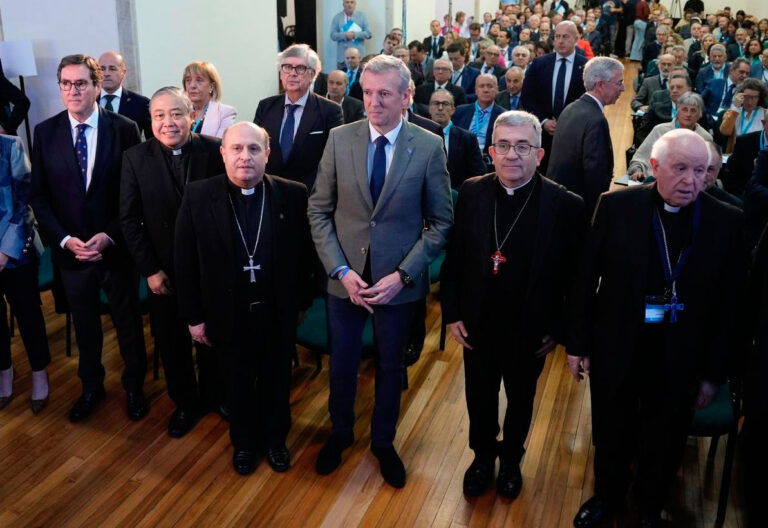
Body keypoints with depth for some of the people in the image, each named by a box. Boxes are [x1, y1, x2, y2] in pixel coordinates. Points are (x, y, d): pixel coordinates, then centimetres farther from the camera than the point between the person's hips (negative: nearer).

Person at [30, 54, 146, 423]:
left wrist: (109, 236, -15)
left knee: (128, 323, 13)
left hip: (116, 247, -2)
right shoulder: (45, 132, -1)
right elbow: (38, 196, 1)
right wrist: (65, 239, -11)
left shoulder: (124, 129, -8)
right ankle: (91, 387, 39)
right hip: (70, 250, 2)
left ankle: (134, 386, 34)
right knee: (84, 325, 18)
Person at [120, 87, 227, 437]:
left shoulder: (215, 151, -10)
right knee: (171, 341, 15)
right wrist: (149, 269, -9)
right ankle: (185, 403, 36)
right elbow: (130, 219, -5)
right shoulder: (135, 158, -7)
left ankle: (214, 395, 40)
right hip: (164, 270, 1)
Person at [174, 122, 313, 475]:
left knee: (276, 380, 19)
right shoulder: (198, 196, -11)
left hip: (278, 312, 1)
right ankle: (244, 442, 43)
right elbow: (185, 261, -6)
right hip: (229, 313, 0)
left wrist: (301, 301, 2)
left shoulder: (292, 194, -10)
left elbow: (304, 253, -2)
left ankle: (274, 439, 43)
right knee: (239, 382, 19)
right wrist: (194, 316, -4)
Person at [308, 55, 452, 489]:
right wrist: (341, 270, -11)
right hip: (346, 277, 1)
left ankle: (383, 442, 41)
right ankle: (341, 433, 43)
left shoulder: (430, 147, -9)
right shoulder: (340, 139, -5)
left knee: (391, 365, 17)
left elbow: (440, 222, -6)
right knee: (342, 363, 16)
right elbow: (319, 211, -1)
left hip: (399, 281, -1)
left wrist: (402, 275, -15)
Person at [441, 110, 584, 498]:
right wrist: (452, 314, -3)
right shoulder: (472, 193, -10)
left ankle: (511, 458, 49)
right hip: (477, 325, 2)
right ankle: (483, 455, 48)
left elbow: (574, 277, -10)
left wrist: (559, 330, -7)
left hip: (530, 332, -1)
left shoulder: (566, 206, -18)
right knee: (480, 397, 21)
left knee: (520, 399, 22)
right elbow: (453, 258, -2)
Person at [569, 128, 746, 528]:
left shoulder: (726, 221, -10)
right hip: (615, 349, 0)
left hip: (679, 360, 0)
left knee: (664, 443, 20)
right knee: (610, 434, 21)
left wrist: (713, 372, -2)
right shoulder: (616, 206, -12)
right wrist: (578, 342, -3)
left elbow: (729, 303, -5)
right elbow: (586, 278, -5)